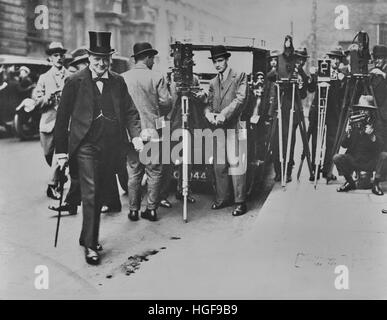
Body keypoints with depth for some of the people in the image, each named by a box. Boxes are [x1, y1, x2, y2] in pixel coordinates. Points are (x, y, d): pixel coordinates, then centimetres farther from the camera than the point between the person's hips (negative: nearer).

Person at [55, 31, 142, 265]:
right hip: (86, 146, -4)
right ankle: (91, 245, -1)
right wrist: (62, 151, 0)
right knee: (90, 193, -11)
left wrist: (136, 135, -9)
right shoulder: (75, 82, -2)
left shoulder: (118, 82, 8)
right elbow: (62, 117, 1)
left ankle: (87, 237, 29)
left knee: (98, 194, 13)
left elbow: (130, 111, 8)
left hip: (111, 147, 4)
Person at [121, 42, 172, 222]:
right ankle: (152, 209, 11)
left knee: (134, 172, 10)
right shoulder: (156, 78, -6)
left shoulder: (123, 78, 0)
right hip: (153, 131, -2)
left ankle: (133, 210, 14)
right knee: (154, 172, 8)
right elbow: (166, 103, -8)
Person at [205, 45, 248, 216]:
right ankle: (222, 198, 19)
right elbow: (209, 103, 14)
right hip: (217, 127, 6)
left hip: (234, 126, -5)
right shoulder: (213, 82, 19)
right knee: (219, 165, 7)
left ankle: (240, 202, -2)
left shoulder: (240, 76, 2)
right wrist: (208, 113, -10)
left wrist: (223, 114, -20)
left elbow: (240, 99, -10)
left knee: (235, 163, -8)